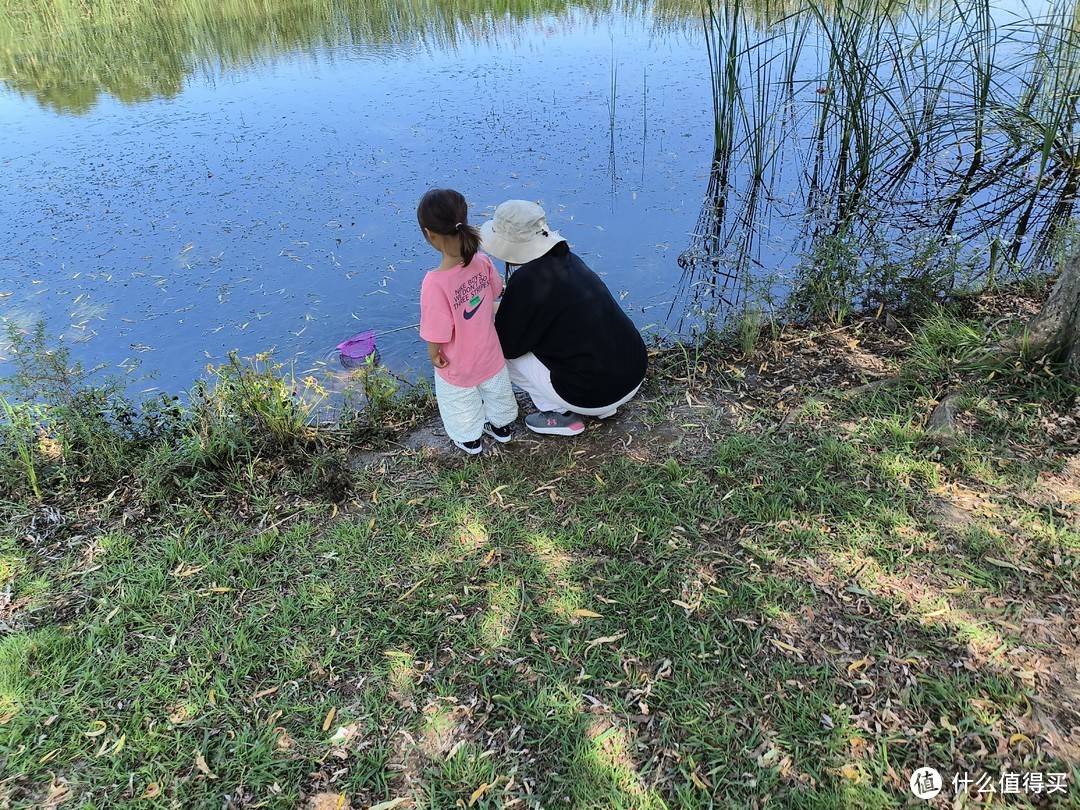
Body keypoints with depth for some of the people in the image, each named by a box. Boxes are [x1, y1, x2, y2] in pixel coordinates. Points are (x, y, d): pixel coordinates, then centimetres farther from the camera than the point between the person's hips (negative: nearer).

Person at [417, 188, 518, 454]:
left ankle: (469, 440, 53)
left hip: (457, 367, -4)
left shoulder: (435, 283, -37)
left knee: (461, 407, 27)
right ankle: (501, 426, 58)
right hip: (490, 354, 4)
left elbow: (438, 334, -29)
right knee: (497, 393, 32)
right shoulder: (482, 262, -21)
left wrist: (433, 354, -7)